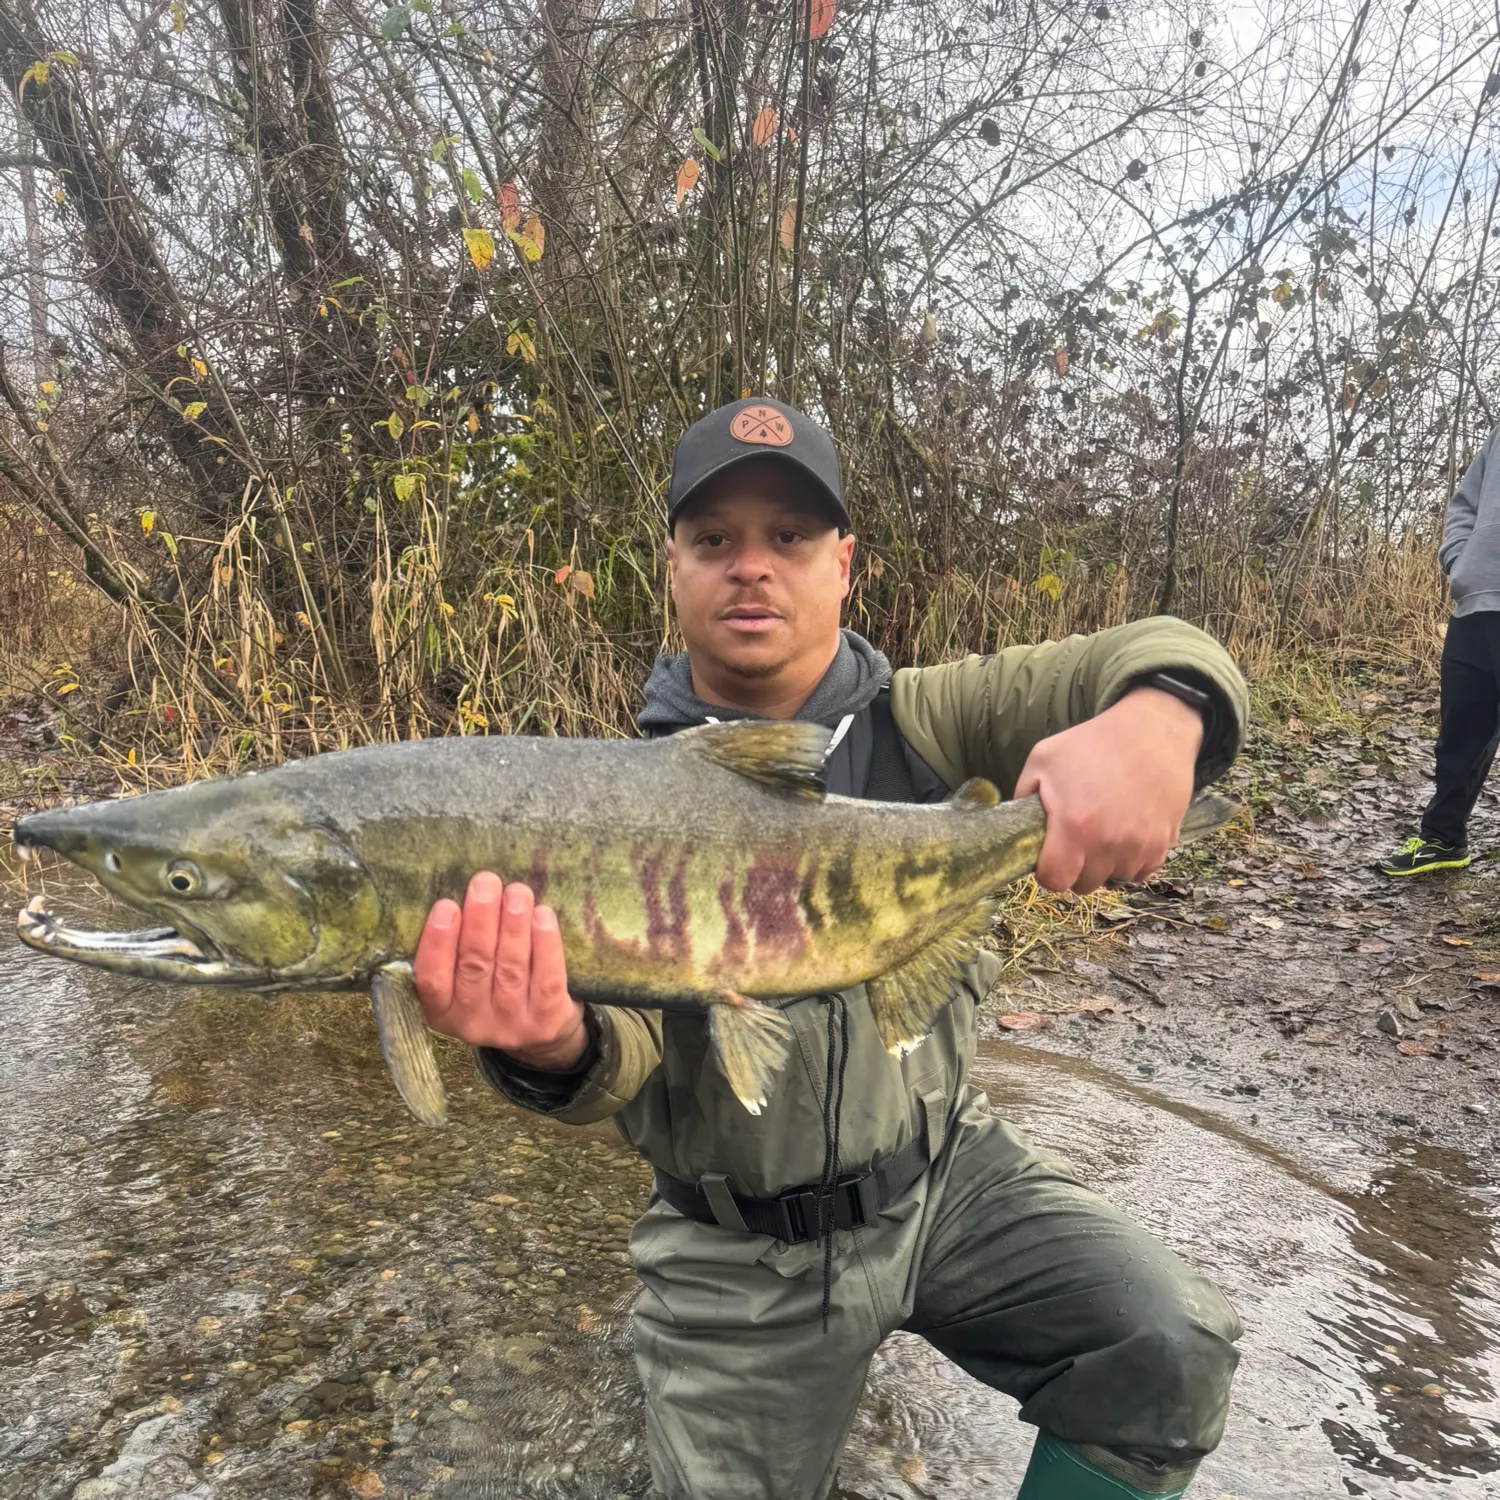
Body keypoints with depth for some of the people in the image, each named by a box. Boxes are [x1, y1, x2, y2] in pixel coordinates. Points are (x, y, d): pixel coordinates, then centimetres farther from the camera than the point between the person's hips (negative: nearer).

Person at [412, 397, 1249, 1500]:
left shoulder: (920, 723, -6)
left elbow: (1163, 653, -14)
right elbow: (622, 1048, -18)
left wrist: (1155, 717, -39)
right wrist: (552, 1047, -43)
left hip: (948, 1171, 1)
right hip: (742, 1247, 0)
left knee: (1175, 1352, -14)